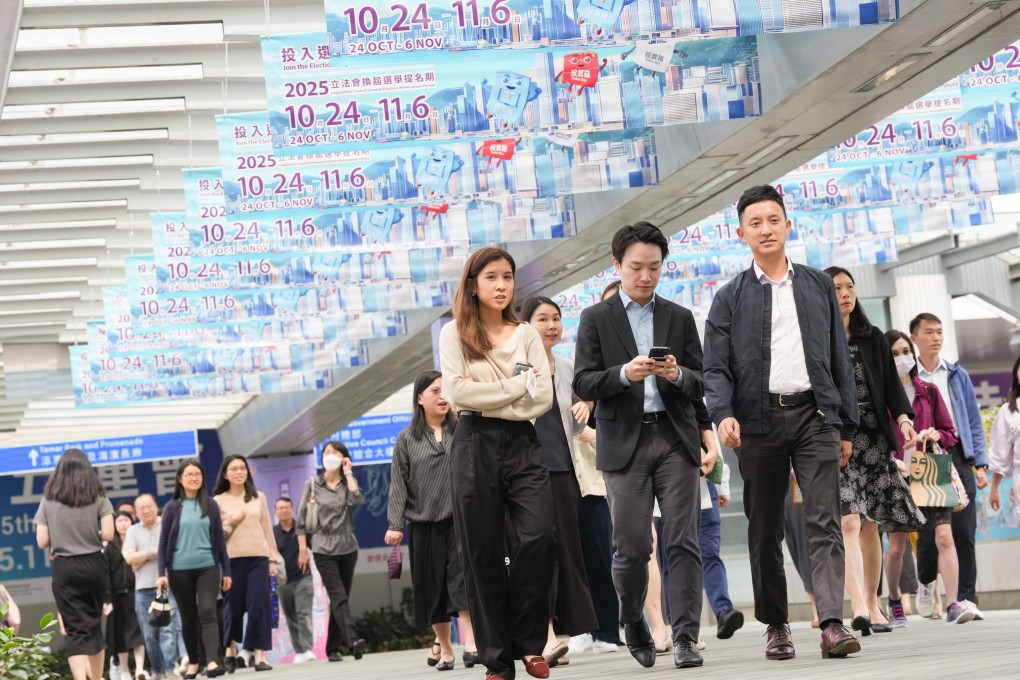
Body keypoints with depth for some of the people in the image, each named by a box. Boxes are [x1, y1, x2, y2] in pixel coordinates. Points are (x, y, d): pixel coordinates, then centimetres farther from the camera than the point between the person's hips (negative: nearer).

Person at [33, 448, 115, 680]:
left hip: (64, 569, -1)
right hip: (94, 565, 1)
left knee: (75, 629, -4)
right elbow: (108, 534, -10)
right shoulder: (99, 497, 0)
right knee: (94, 623, 17)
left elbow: (42, 541, -3)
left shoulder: (49, 500, 1)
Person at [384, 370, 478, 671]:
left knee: (462, 578, -14)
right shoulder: (407, 439, 5)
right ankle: (444, 649, 16)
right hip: (424, 522, 1)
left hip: (460, 518, -1)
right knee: (433, 586, 6)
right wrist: (395, 524, -7)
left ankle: (470, 645, -21)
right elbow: (398, 484, 1)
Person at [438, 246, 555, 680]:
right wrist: (518, 385, -7)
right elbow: (458, 392, -9)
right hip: (476, 446, -2)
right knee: (484, 555, 0)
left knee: (539, 538, -16)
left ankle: (529, 643, 1)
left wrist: (488, 394, -9)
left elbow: (543, 397, 1)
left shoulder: (526, 334, 12)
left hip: (523, 444, 2)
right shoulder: (455, 333, 5)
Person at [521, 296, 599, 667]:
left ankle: (553, 637, 9)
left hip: (564, 469, 6)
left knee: (566, 549, 3)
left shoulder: (567, 368, 14)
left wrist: (585, 411, 2)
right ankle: (545, 637, -19)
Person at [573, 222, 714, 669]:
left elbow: (702, 384, 10)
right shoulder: (596, 319, 7)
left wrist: (678, 375, -12)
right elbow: (583, 384, -1)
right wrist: (624, 374, -18)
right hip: (624, 443, -1)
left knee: (682, 542, -6)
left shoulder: (680, 318, 13)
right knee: (632, 548, 0)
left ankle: (686, 638, -5)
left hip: (676, 439, 1)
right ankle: (633, 623, 25)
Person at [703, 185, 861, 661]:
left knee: (824, 521, -11)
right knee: (764, 529, 6)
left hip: (815, 413, 0)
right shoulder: (730, 299, 7)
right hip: (759, 420, 0)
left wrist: (847, 424, 8)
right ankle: (775, 625, 16)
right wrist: (723, 414, -18)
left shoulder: (818, 287, 12)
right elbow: (716, 368, 1)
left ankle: (832, 623, -18)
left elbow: (840, 359, 13)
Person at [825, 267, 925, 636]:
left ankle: (873, 604, 13)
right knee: (848, 521, -16)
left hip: (873, 437, 4)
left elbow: (891, 384, 12)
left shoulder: (873, 338, 15)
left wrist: (903, 418, -5)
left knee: (870, 524, 6)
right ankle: (859, 607, -25)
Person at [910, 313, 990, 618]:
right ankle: (926, 582, 25)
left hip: (957, 455, 2)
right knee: (929, 530, -3)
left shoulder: (958, 375, 14)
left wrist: (980, 463, 3)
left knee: (964, 530, -6)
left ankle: (966, 598, -2)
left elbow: (974, 422, 13)